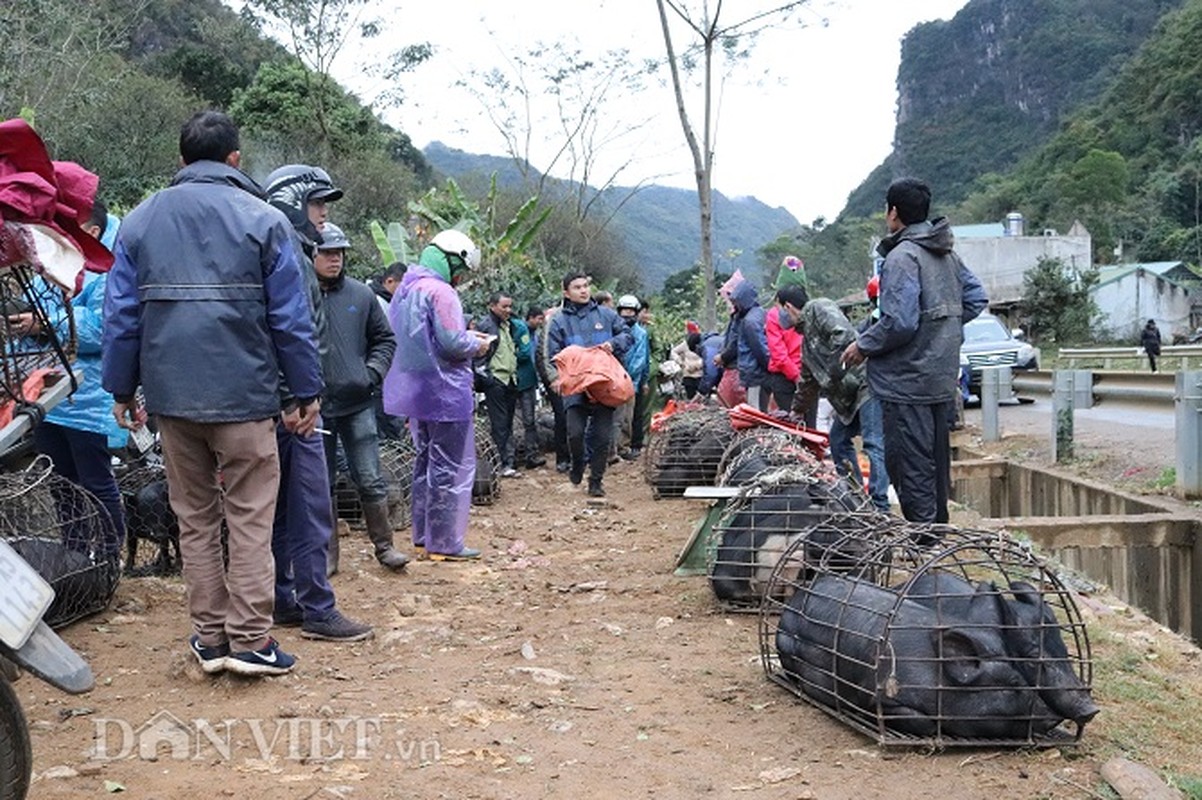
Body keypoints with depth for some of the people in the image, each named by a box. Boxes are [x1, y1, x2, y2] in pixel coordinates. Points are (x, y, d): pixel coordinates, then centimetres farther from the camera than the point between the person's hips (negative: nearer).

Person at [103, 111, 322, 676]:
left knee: (194, 518, 12)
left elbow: (121, 313, 7)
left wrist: (120, 389, 15)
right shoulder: (263, 220, -2)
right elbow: (290, 317, -3)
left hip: (171, 396, 4)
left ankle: (210, 637, 16)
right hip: (244, 395, -3)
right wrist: (308, 393, 4)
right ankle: (251, 640, 1)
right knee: (250, 518, 3)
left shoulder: (140, 221, 8)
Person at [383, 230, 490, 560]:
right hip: (445, 394, -9)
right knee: (450, 469, -2)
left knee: (425, 462, 19)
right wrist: (477, 345, -3)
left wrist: (467, 337, 14)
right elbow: (452, 343, -23)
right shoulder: (440, 292, -17)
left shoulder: (405, 290, 12)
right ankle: (444, 543, 1)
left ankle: (423, 534, 26)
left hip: (414, 392, 9)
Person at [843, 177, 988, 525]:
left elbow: (899, 322, -23)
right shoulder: (947, 254, 12)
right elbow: (977, 298, 18)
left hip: (908, 382, -9)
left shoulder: (902, 256, -16)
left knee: (910, 467, -4)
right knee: (937, 462, 17)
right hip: (943, 379, 9)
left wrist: (863, 346, -10)